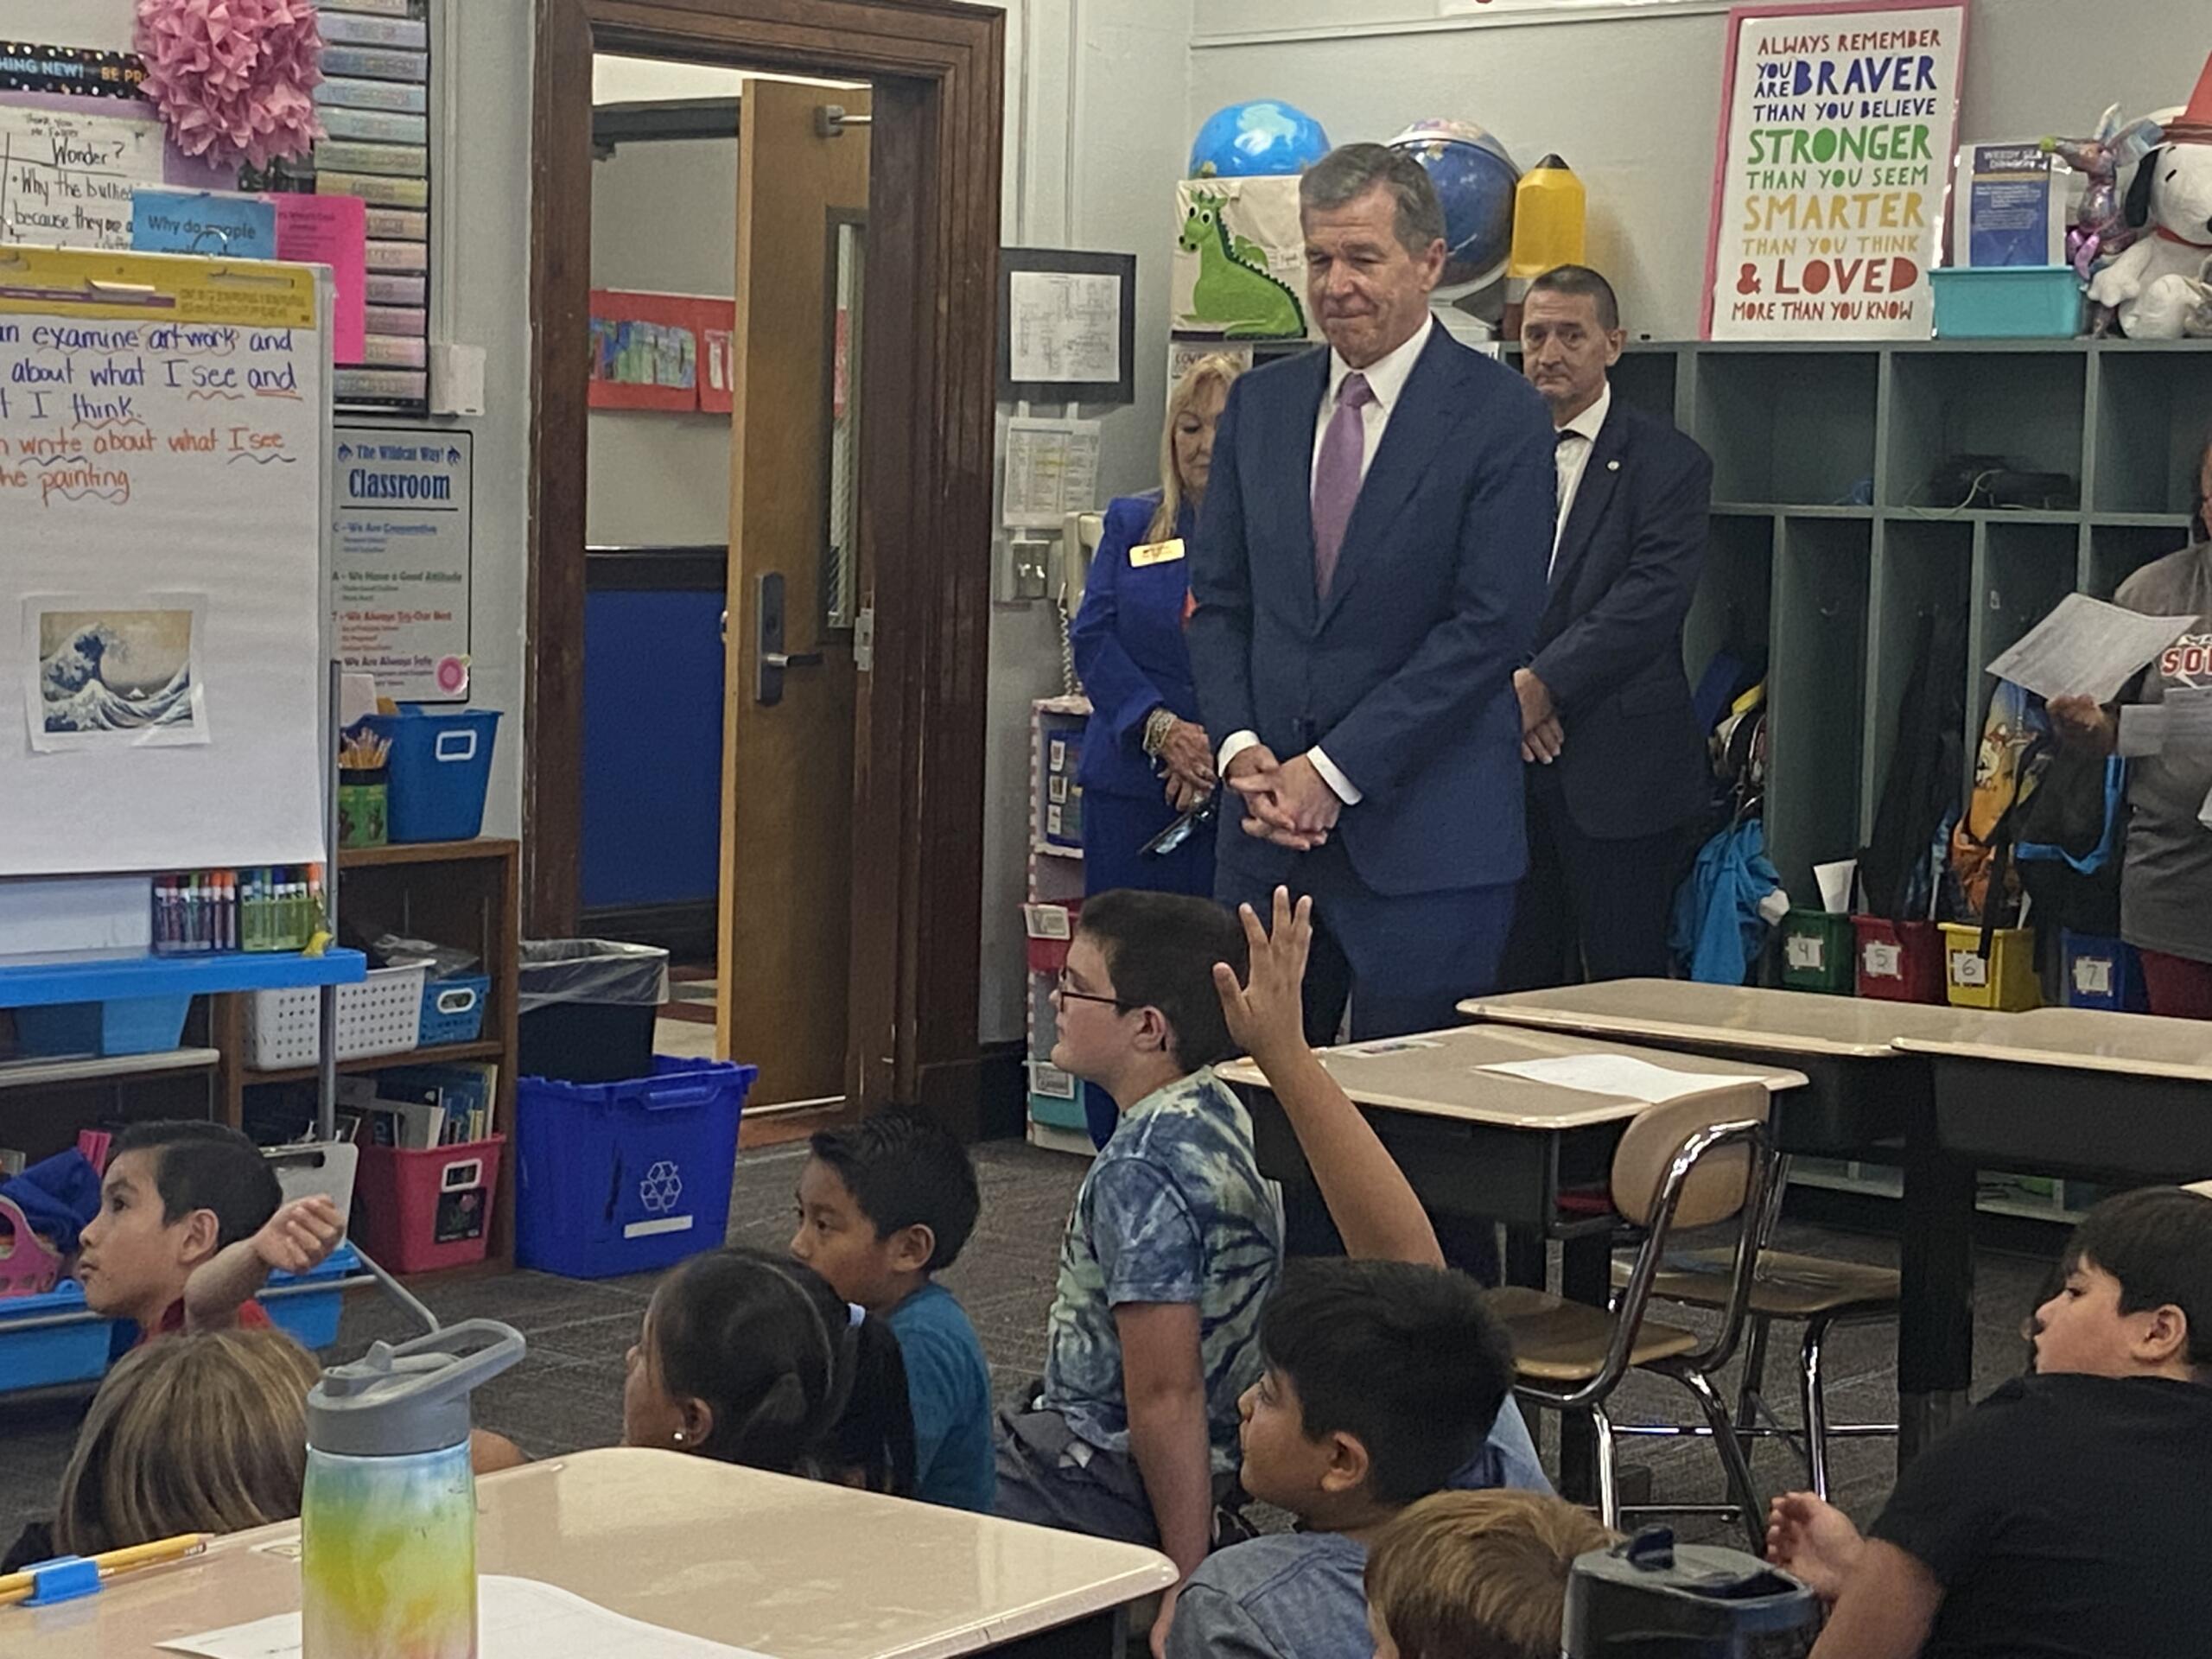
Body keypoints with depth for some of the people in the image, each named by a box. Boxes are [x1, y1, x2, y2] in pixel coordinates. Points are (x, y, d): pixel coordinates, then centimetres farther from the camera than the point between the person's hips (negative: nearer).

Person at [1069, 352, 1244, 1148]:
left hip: (1242, 796, -3)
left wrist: (1226, 753, -16)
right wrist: (1162, 729, -12)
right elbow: (1093, 639, 4)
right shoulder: (1131, 523, 13)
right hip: (1132, 790, 3)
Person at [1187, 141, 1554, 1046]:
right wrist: (1241, 750, -5)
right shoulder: (1259, 403, 12)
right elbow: (1217, 599, 13)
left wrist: (1333, 770, -14)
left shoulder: (1501, 417, -6)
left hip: (1426, 842, -5)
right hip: (1267, 831, 5)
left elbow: (1490, 624, -12)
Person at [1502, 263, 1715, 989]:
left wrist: (1545, 683, -18)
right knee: (1517, 979, 6)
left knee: (1624, 981, 0)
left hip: (1620, 770, -3)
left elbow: (1652, 599, -12)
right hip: (1502, 762, 3)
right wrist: (1501, 683, -12)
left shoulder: (1668, 463, 0)